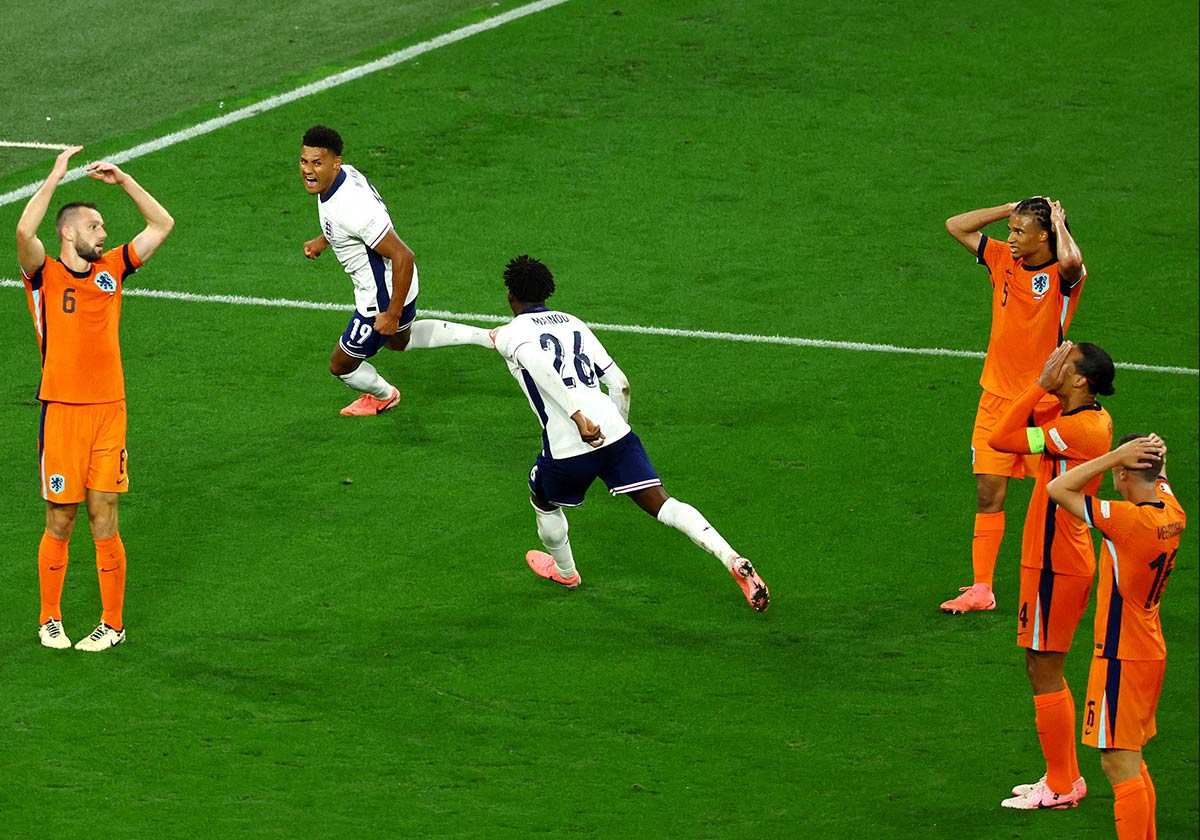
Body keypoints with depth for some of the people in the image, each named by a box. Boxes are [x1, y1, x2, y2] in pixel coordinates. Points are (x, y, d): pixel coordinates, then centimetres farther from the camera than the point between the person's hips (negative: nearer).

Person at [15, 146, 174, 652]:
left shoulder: (111, 269, 11)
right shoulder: (45, 275, -1)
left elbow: (162, 225, 14)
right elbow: (24, 231, -21)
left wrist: (122, 180, 6)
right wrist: (56, 175, -15)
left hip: (109, 411, 3)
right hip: (62, 413, -3)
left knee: (104, 524, 4)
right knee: (59, 525, 3)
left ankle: (112, 624, 10)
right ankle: (50, 619, 17)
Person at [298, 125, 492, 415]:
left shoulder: (352, 208, -38)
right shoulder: (345, 173, -9)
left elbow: (403, 257, -35)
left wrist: (393, 314, -28)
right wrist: (322, 241, 11)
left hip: (383, 298, -10)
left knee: (341, 365, 14)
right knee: (400, 339, 38)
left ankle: (383, 396, 45)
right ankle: (488, 337, 38)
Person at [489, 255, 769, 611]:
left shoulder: (511, 333, 2)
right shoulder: (573, 323, 19)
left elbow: (539, 367, -21)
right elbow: (620, 383, 17)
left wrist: (577, 416, -29)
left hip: (567, 445, -4)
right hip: (614, 431, 4)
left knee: (543, 500, 27)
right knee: (662, 504, -3)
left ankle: (564, 571, 49)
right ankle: (733, 560, -22)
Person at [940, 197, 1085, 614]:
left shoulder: (1062, 276, -13)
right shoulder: (1003, 260, 4)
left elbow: (1071, 260, -38)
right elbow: (956, 226, 9)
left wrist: (1058, 223, -19)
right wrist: (1011, 208, 0)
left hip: (1044, 403, -5)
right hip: (998, 397, 5)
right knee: (988, 493, 1)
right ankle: (981, 588, 4)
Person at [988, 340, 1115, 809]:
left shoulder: (1079, 428, -22)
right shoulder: (1096, 419, 8)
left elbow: (1001, 439, -24)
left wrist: (1042, 384, -19)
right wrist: (1046, 387, 4)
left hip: (1054, 567, -10)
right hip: (1063, 560, 10)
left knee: (1044, 670, -2)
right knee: (1044, 669, 18)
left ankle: (1060, 788, 6)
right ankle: (1066, 777, 27)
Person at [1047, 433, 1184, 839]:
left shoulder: (1128, 520, -24)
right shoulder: (1172, 512, 0)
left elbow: (1058, 489, -21)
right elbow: (1159, 477, 24)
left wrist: (1116, 456, -21)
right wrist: (1154, 454, 0)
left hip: (1121, 658, -9)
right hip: (1151, 651, 9)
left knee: (1120, 766, -8)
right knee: (1131, 764, 20)